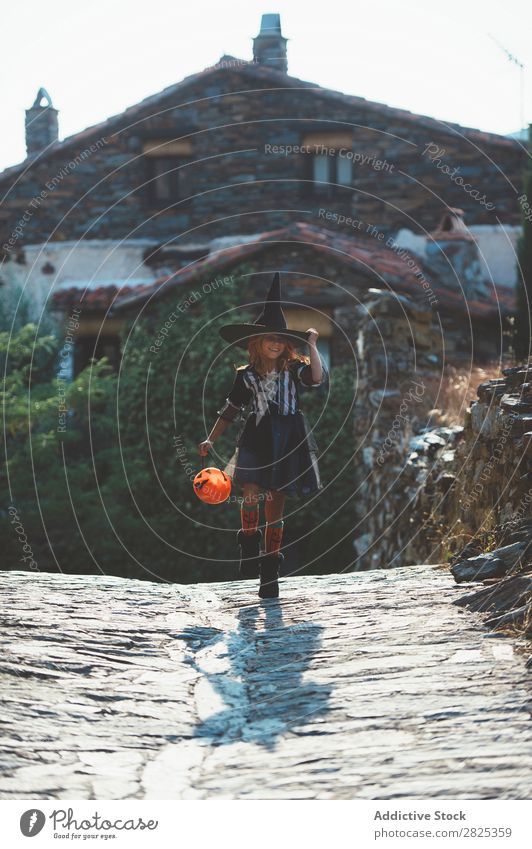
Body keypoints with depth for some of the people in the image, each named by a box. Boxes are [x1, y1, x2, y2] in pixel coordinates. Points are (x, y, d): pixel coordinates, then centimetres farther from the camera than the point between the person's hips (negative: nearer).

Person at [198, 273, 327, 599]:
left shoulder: (294, 369, 2)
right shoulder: (247, 376, 5)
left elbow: (318, 378, -19)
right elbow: (231, 410, 13)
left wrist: (312, 346, -20)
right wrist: (211, 440, 10)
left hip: (289, 441, 0)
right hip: (257, 440, 0)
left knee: (276, 505, 4)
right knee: (251, 494, -22)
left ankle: (270, 570, 13)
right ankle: (249, 547, 2)